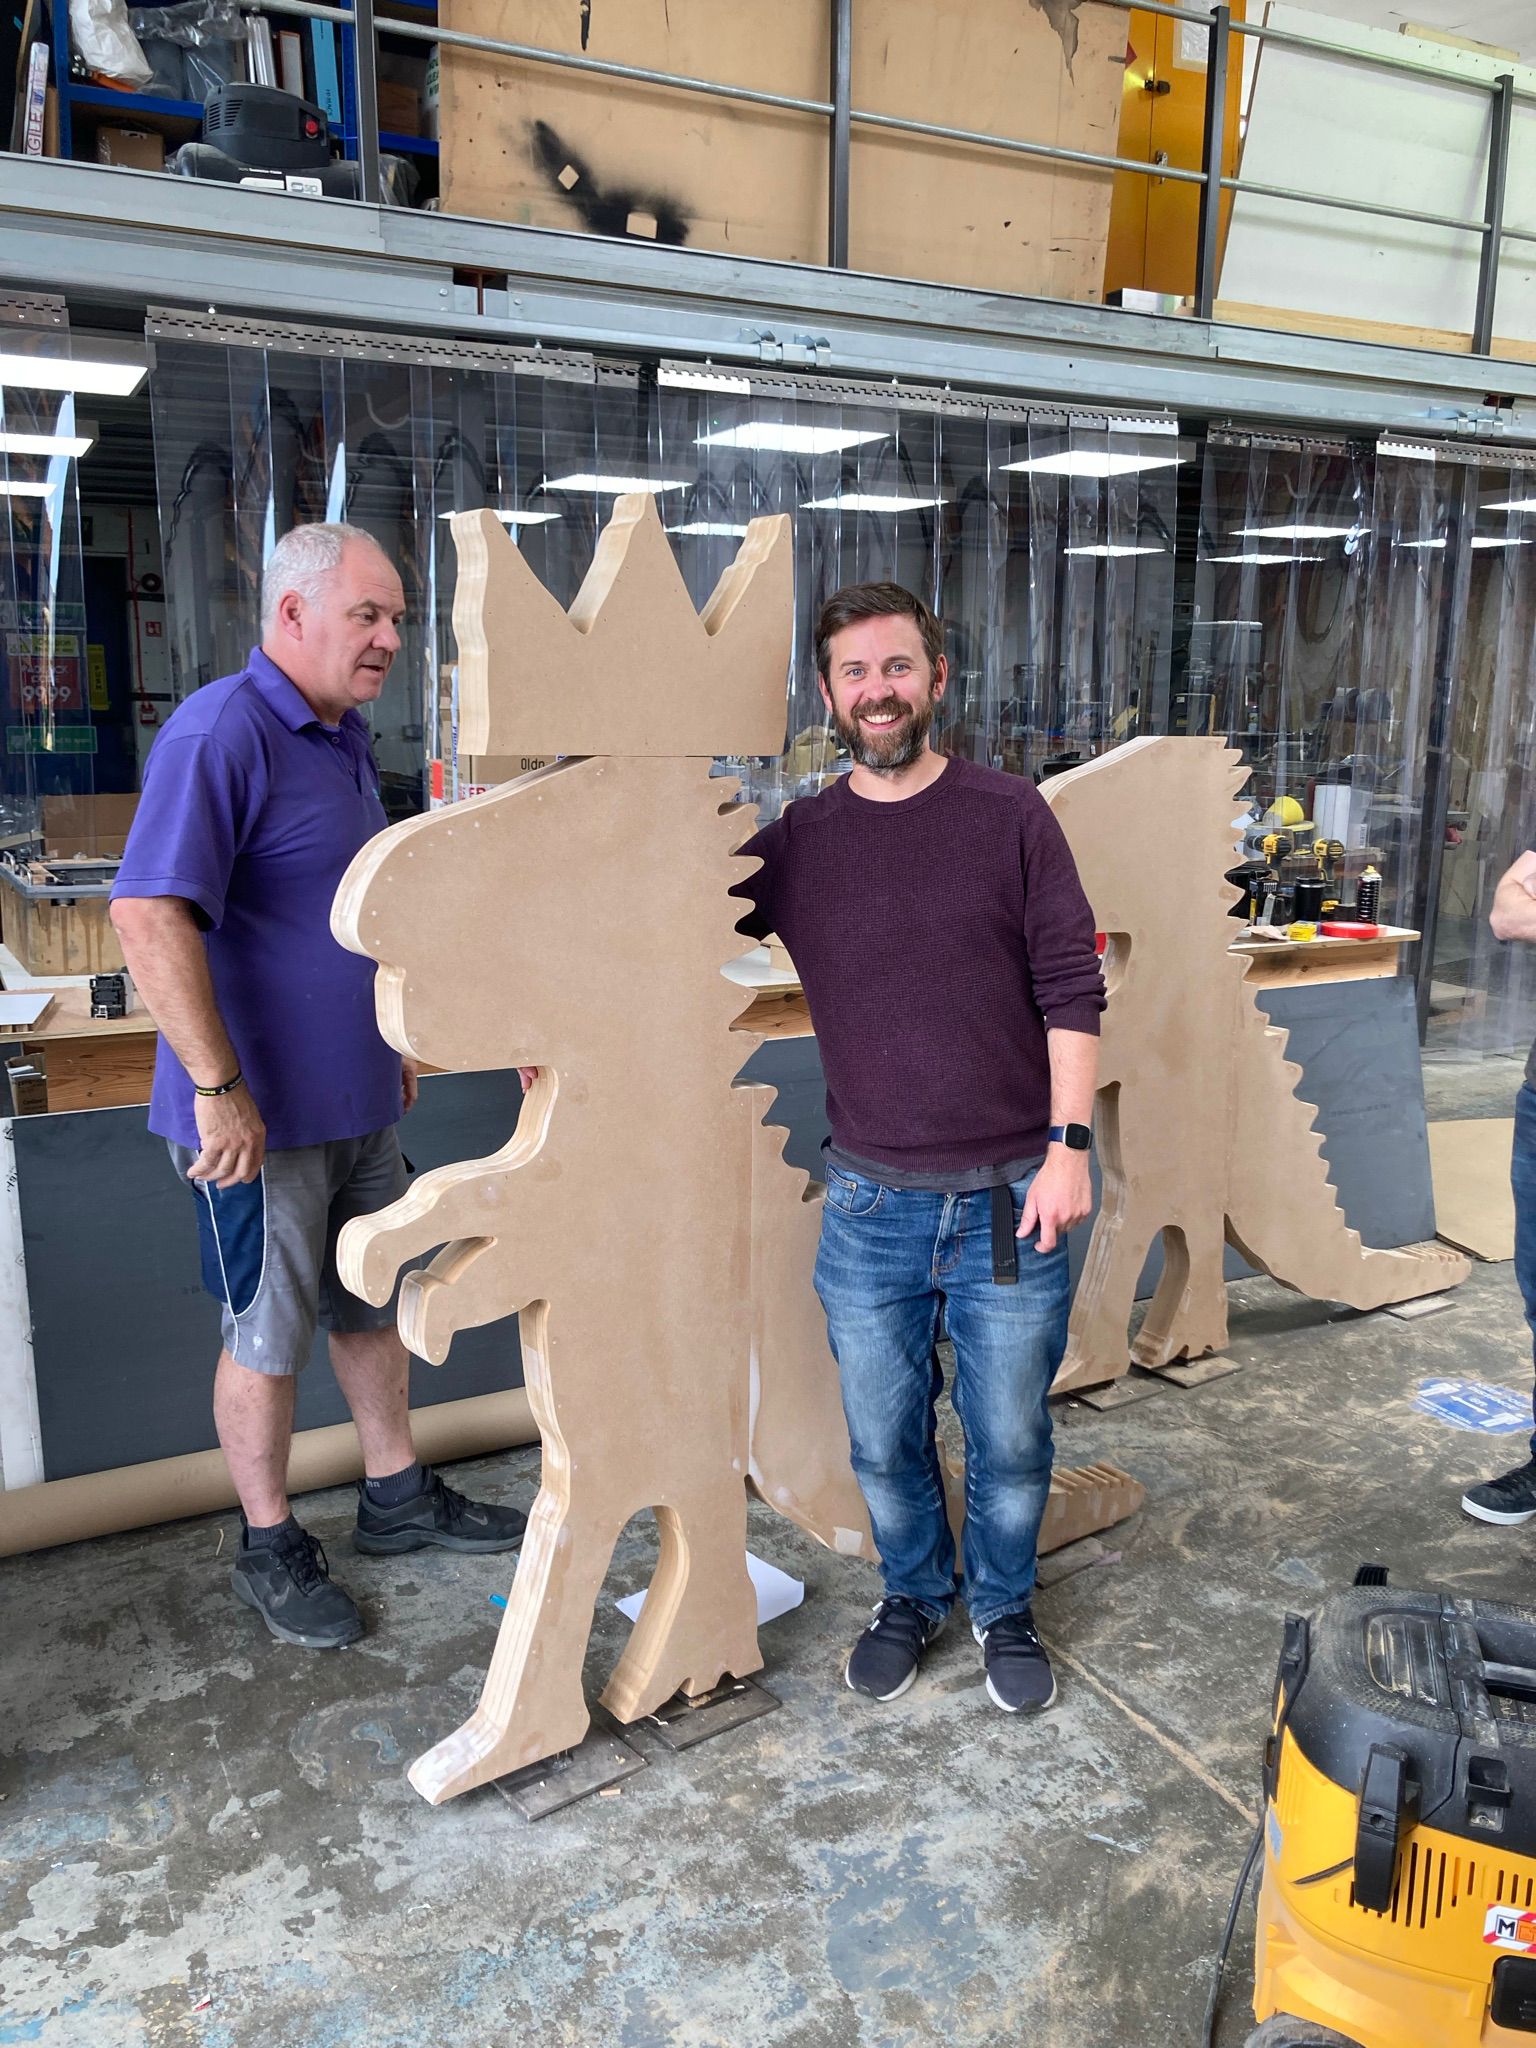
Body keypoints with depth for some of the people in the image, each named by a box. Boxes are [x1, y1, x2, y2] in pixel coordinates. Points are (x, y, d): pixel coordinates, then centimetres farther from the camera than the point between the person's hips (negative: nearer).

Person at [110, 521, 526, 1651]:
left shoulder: (347, 736, 11)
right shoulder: (220, 732, -19)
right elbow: (150, 915, -28)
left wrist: (393, 1039, 21)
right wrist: (219, 1088, -28)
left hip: (358, 1102, 9)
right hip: (263, 1117, -8)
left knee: (377, 1305, 19)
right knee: (269, 1337, 7)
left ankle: (398, 1496, 38)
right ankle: (270, 1548, 27)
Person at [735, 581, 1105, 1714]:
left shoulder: (1011, 815, -3)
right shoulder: (792, 842, 1)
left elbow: (1072, 990, -4)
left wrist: (1069, 1145, -10)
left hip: (1012, 1198, -1)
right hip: (873, 1204, 2)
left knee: (1011, 1438, 14)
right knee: (884, 1439, 16)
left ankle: (1006, 1608, 40)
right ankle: (914, 1594, 43)